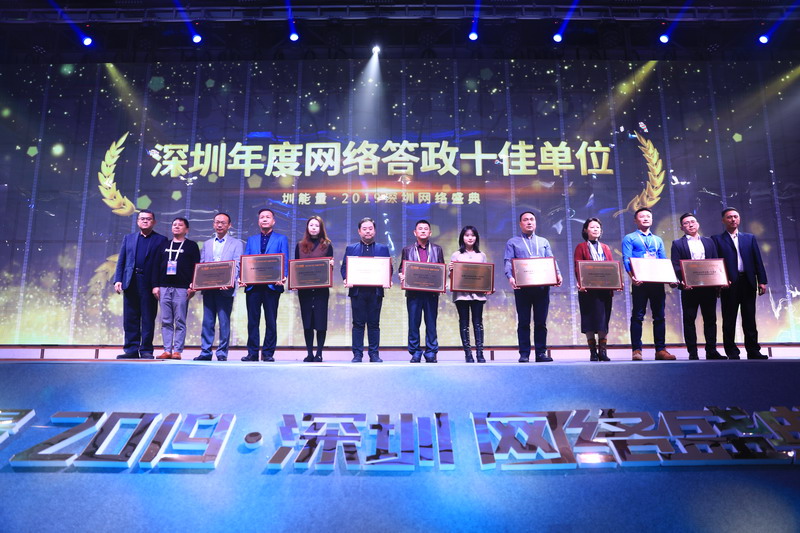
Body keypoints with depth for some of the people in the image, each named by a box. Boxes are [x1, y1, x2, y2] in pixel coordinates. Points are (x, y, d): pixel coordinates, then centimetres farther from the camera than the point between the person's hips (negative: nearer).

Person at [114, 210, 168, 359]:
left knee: (148, 319, 0)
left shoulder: (161, 240, 6)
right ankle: (131, 350, 11)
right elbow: (121, 261, 13)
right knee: (130, 319, 5)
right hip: (130, 283, 3)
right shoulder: (128, 238, 17)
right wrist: (118, 280, 1)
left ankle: (146, 350, 6)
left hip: (149, 284, -3)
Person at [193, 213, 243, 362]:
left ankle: (222, 353, 6)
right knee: (207, 322, 6)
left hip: (225, 289, -4)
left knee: (224, 323, -1)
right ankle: (205, 352, 12)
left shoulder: (236, 244, 6)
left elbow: (236, 266, -4)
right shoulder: (206, 244, 18)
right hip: (208, 288, 4)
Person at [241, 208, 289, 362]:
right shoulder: (251, 240, 18)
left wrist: (282, 277, -16)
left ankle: (268, 353, 8)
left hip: (272, 285, -2)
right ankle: (252, 353, 10)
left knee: (271, 321, 1)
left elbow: (285, 261, 1)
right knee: (252, 320, 4)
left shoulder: (281, 239, 10)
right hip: (253, 285, 3)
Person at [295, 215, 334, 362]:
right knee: (306, 320, 4)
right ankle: (309, 353, 10)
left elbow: (330, 265, 6)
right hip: (304, 288, 2)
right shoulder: (300, 245, 12)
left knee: (320, 320, -2)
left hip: (321, 288, -2)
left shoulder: (327, 245, 7)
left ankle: (319, 353, 4)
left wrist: (331, 265, -17)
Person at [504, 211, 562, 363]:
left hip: (542, 286, 2)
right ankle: (524, 354, 2)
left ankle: (541, 353, 7)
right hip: (522, 287, -2)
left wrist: (558, 274, -10)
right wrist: (510, 277, -19)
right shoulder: (513, 242, 12)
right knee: (523, 322, -1)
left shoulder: (544, 242, 21)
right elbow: (508, 262, 0)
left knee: (541, 321, 2)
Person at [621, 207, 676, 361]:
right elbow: (626, 260, -5)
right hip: (640, 282, -4)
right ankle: (636, 350, -4)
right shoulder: (629, 238, 7)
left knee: (659, 316, 4)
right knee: (637, 315, -5)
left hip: (657, 281, 5)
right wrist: (632, 276, -22)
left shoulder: (658, 240, 22)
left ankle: (660, 350, 8)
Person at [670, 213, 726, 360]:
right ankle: (692, 352, 4)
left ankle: (711, 351, 12)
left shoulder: (709, 241, 16)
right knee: (689, 319, -1)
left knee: (710, 319, 6)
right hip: (689, 287, -3)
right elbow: (675, 265, -3)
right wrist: (683, 281, -19)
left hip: (709, 286, 3)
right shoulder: (677, 244, 6)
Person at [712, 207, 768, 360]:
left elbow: (758, 260, 11)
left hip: (748, 283, 3)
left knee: (749, 319, 5)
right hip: (729, 284, -3)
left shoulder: (750, 238, 16)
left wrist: (762, 281, 2)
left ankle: (753, 351, 10)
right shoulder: (717, 239, 6)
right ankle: (732, 352, 6)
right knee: (729, 320, 1)